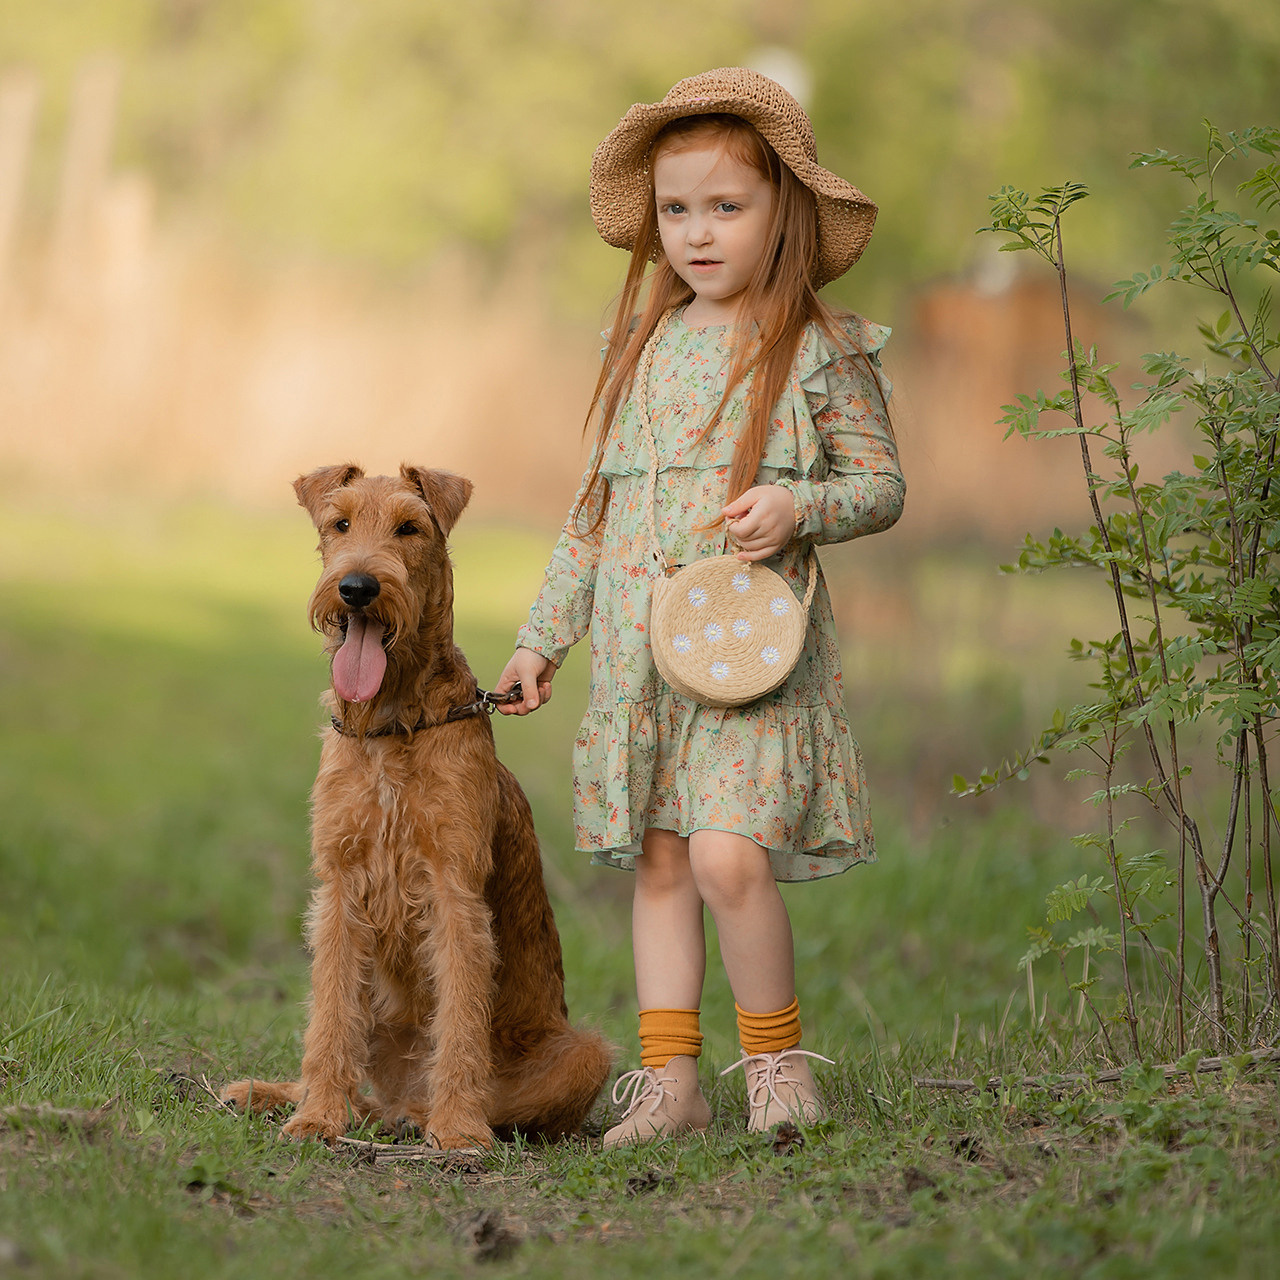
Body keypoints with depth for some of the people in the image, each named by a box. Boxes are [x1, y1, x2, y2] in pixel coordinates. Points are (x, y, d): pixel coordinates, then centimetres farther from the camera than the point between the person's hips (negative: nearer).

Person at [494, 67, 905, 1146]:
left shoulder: (820, 351, -1)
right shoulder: (647, 348, 13)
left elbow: (882, 484, 2)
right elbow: (599, 504, 19)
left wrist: (800, 507, -18)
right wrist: (544, 636, 18)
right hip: (638, 648, 5)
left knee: (728, 855, -17)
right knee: (657, 859, 5)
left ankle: (778, 1058, 2)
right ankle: (670, 1078, 12)